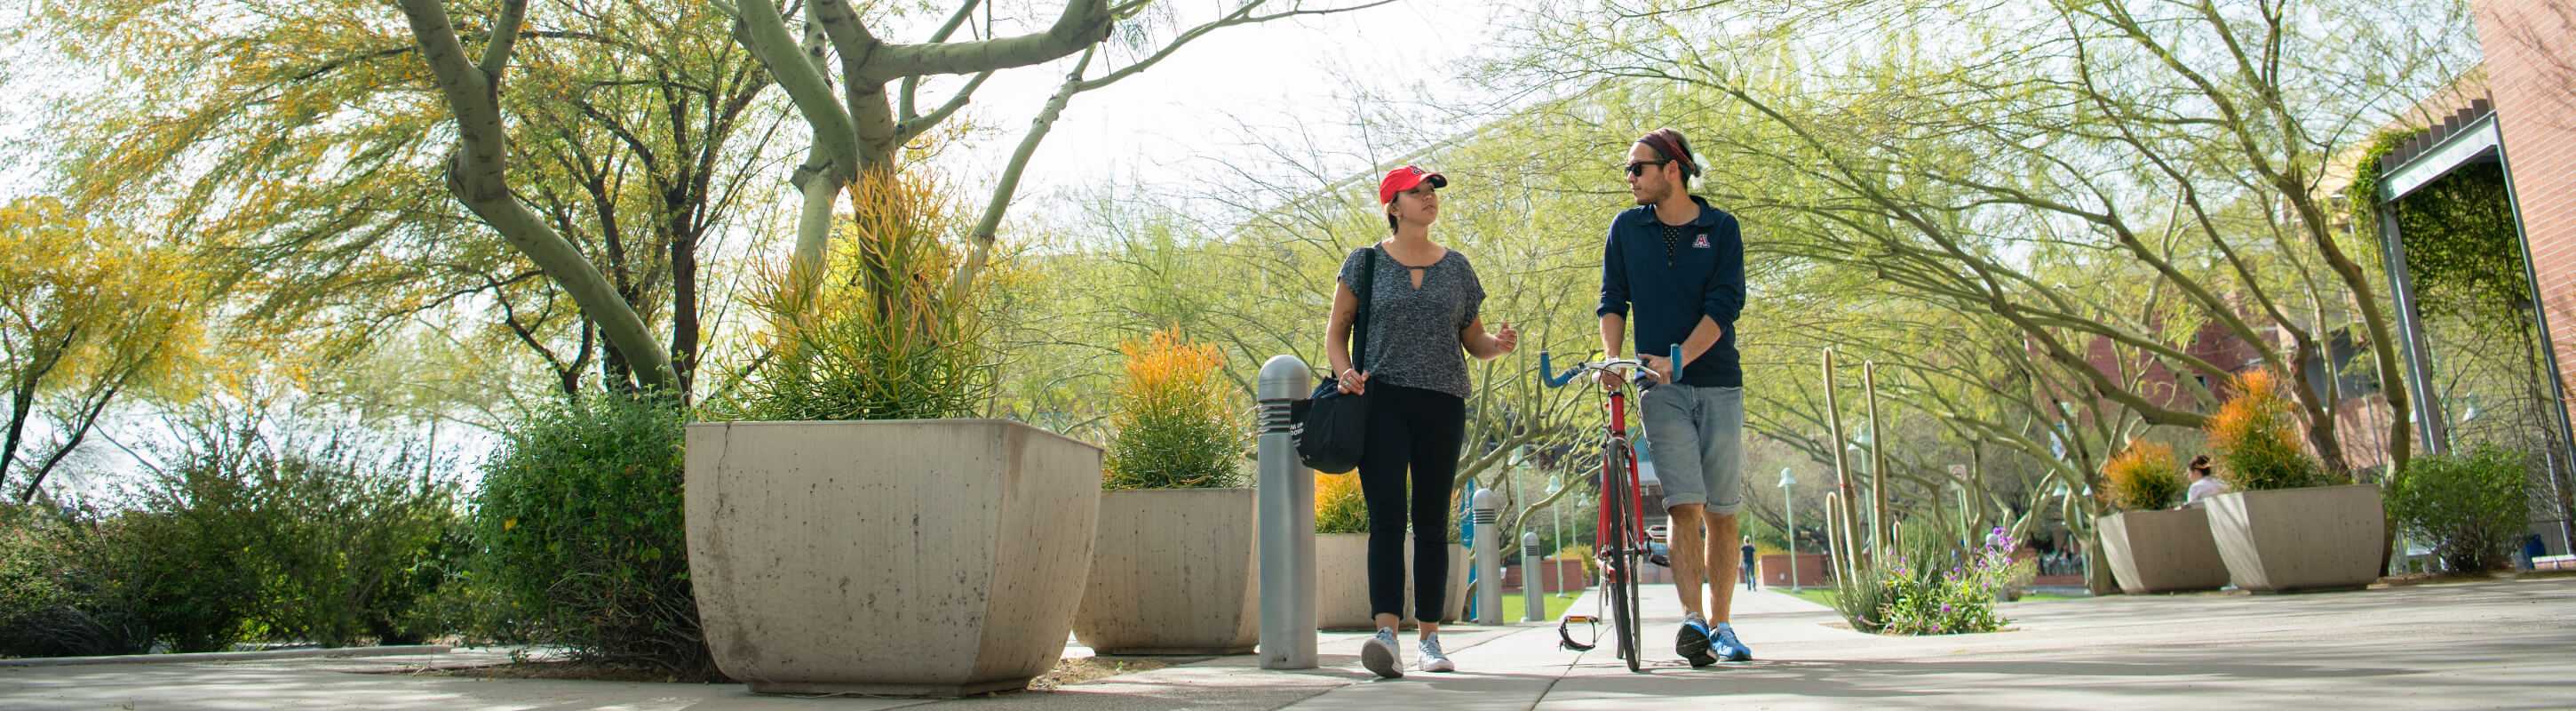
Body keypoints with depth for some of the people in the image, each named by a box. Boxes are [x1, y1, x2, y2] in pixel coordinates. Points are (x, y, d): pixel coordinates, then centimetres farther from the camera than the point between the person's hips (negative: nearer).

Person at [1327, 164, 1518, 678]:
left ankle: (1430, 637, 12)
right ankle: (1387, 634, -21)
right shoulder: (1367, 261, 7)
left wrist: (1499, 343, -5)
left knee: (1432, 522, 5)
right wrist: (1345, 372, -10)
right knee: (1387, 516, -14)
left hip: (1442, 404, 3)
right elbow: (1336, 330, 9)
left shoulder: (1457, 267, 14)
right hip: (1382, 400, -2)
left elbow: (1474, 342, 18)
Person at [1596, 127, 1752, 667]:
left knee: (1721, 512, 4)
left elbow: (1724, 305, -8)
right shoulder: (1626, 228, 8)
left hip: (1718, 383, 0)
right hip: (1661, 386, 0)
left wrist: (1679, 358, -22)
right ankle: (1692, 619, -18)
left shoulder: (1721, 228, 2)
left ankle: (1722, 625, 13)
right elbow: (1613, 301, 6)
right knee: (1684, 505, -14)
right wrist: (1612, 358, -12)